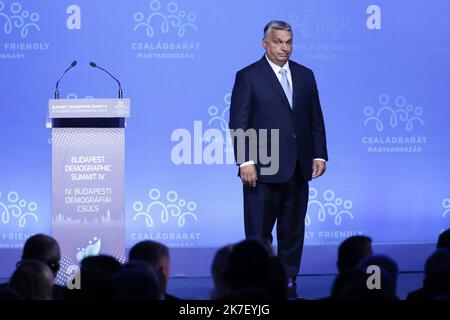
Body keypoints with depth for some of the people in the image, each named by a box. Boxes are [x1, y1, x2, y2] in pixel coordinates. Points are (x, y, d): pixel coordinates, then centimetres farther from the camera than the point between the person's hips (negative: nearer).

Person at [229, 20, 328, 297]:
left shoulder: (305, 75, 12)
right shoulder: (248, 76, -3)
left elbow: (316, 118, 14)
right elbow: (238, 123, -7)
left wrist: (319, 154, 5)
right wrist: (245, 161, -15)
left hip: (298, 169, 5)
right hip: (263, 170, -5)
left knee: (293, 230, 9)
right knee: (259, 231, -1)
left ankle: (288, 282, 16)